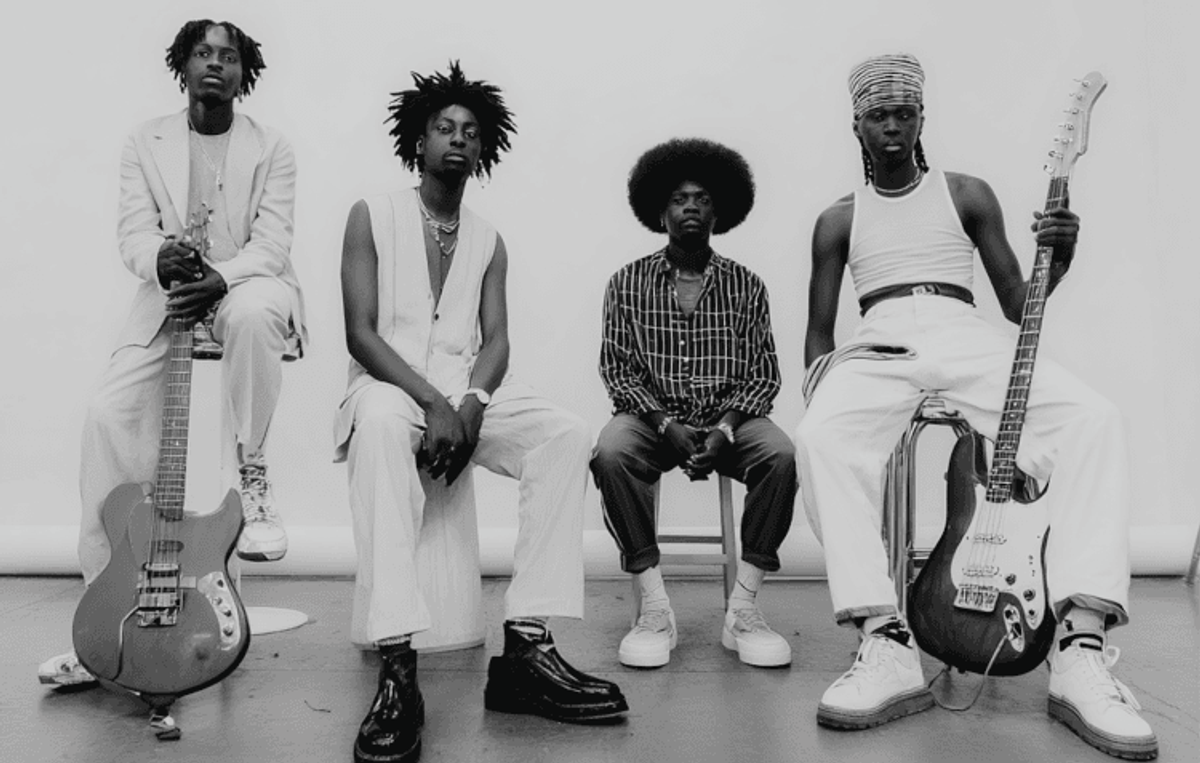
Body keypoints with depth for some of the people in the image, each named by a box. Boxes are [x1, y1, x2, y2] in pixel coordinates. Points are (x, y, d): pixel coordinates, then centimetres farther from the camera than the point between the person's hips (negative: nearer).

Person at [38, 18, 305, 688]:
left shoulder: (272, 149, 1)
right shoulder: (145, 143, 9)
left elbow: (271, 244, -9)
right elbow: (133, 233, 0)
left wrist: (221, 277, -29)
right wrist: (162, 260, -24)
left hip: (249, 286, -2)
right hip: (168, 294, 3)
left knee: (251, 314, -42)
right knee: (111, 415, -16)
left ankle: (252, 472, -21)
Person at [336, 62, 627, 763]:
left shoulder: (489, 241, 17)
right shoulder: (373, 215, 6)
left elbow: (495, 339, 5)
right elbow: (360, 332, -6)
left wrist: (471, 404, -18)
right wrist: (433, 402, -21)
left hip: (470, 391, 4)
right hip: (390, 384, -4)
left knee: (569, 437, -23)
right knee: (381, 428, -41)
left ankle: (527, 643, -27)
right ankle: (398, 668, -44)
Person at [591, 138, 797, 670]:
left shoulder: (745, 286, 9)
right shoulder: (628, 283, 7)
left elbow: (763, 374, 4)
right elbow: (617, 369, 1)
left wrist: (724, 429, -14)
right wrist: (666, 423, -14)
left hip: (727, 421, 1)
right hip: (653, 418, -1)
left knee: (781, 455, -30)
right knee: (611, 452, -33)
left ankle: (743, 609, -19)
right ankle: (654, 608, -24)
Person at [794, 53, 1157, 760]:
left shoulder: (968, 194, 19)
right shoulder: (839, 220, 18)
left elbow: (1018, 303, 16)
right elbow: (819, 329, 14)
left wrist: (1057, 259, -5)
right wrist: (824, 386, -7)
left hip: (969, 338, 1)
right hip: (878, 346, 0)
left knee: (1093, 417, -30)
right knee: (821, 437, -36)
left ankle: (1082, 650, -33)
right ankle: (887, 647, -37)